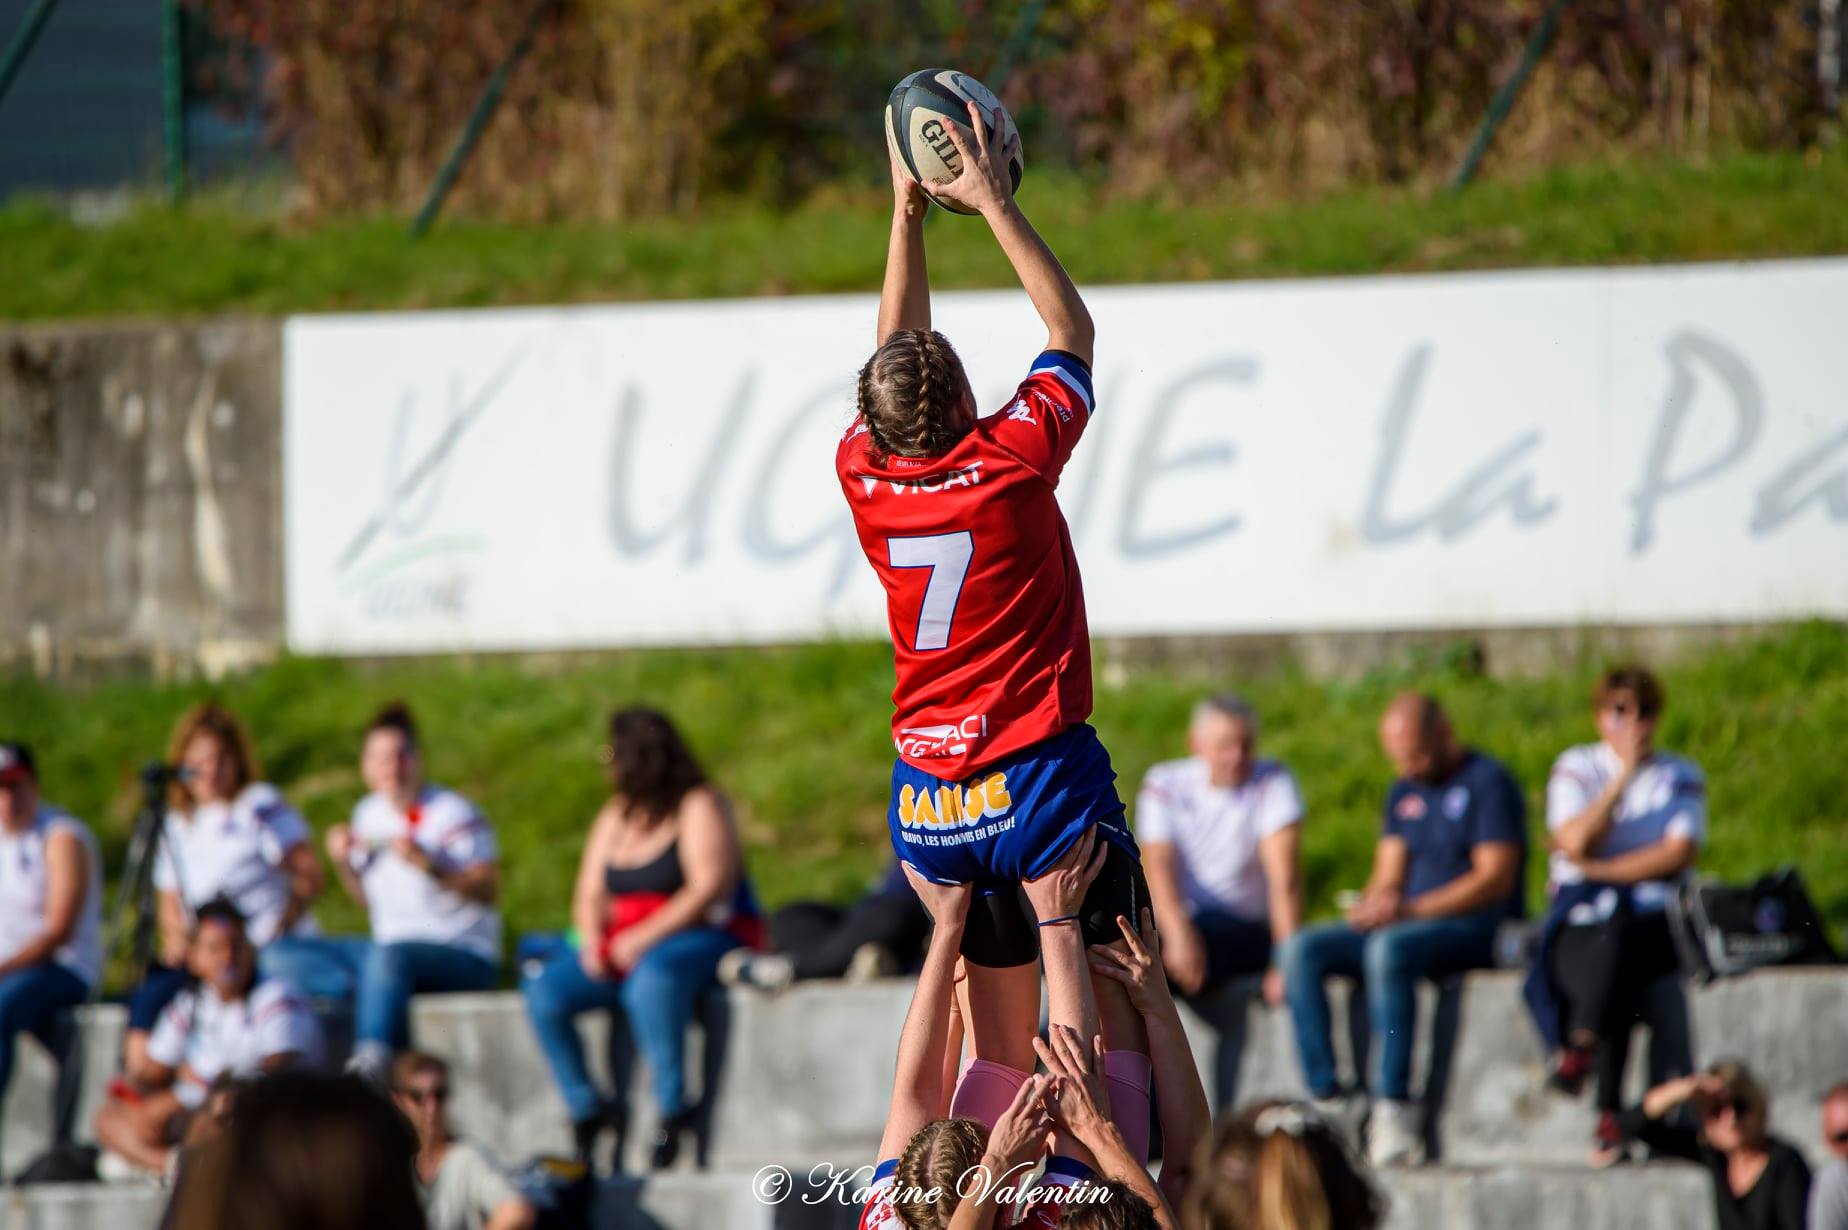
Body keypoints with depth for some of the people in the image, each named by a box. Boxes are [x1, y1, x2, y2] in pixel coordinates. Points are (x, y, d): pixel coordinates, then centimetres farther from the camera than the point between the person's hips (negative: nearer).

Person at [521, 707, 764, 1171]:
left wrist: (643, 939, -22)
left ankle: (673, 1111, -37)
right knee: (544, 990, -15)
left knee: (653, 975, -41)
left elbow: (711, 888, -16)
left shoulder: (700, 807, -5)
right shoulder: (615, 818, 17)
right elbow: (590, 896, 16)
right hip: (624, 950, 7)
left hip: (707, 939, -7)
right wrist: (593, 941, -7)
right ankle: (588, 1110, -12)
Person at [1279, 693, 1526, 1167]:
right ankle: (1326, 1100, -23)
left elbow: (1496, 878, -14)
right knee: (1303, 949, -13)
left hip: (1480, 928, -8)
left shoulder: (1488, 784, -5)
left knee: (1390, 948, -37)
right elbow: (1389, 877, 16)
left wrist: (1413, 909, -22)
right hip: (1405, 926, 8)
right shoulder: (1405, 793, 18)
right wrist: (1373, 906, -9)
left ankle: (1393, 1107, -38)